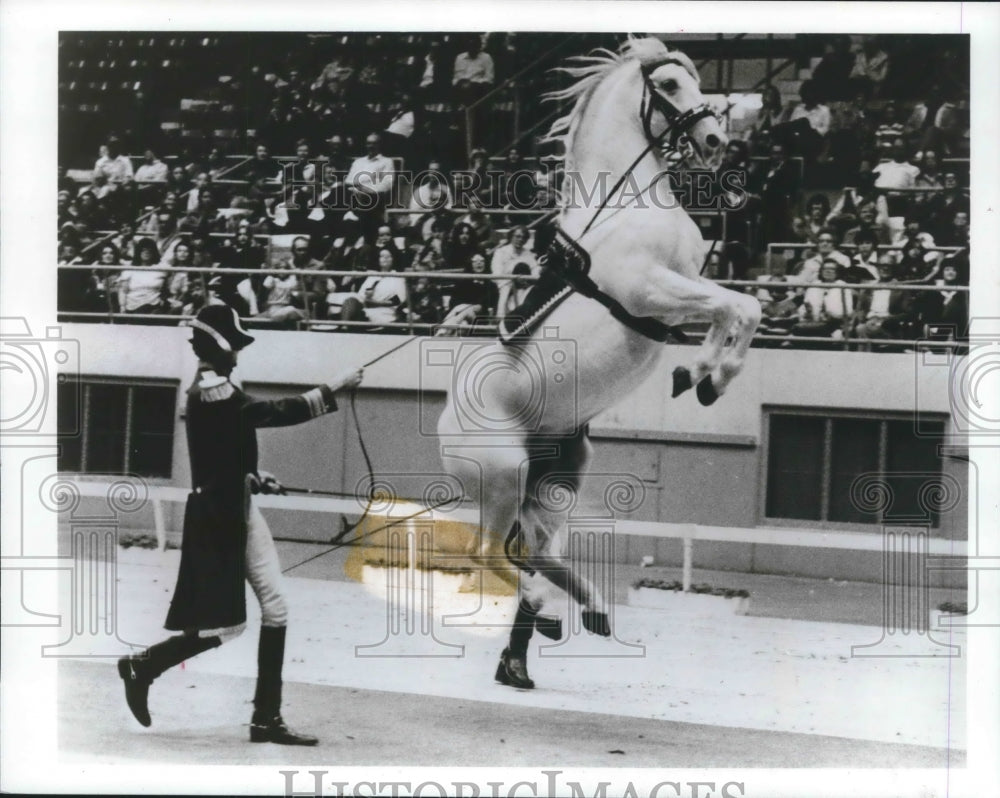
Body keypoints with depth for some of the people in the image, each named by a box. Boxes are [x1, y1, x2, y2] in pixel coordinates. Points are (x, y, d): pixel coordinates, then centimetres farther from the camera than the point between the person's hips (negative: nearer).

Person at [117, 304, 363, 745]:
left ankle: (267, 718, 7)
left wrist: (254, 476, 5)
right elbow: (276, 413, -27)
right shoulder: (210, 393, -17)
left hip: (238, 509, 10)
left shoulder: (214, 390, 13)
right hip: (217, 515, -10)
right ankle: (141, 665, 15)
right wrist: (334, 388, -24)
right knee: (225, 623, -4)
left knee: (275, 607, 4)